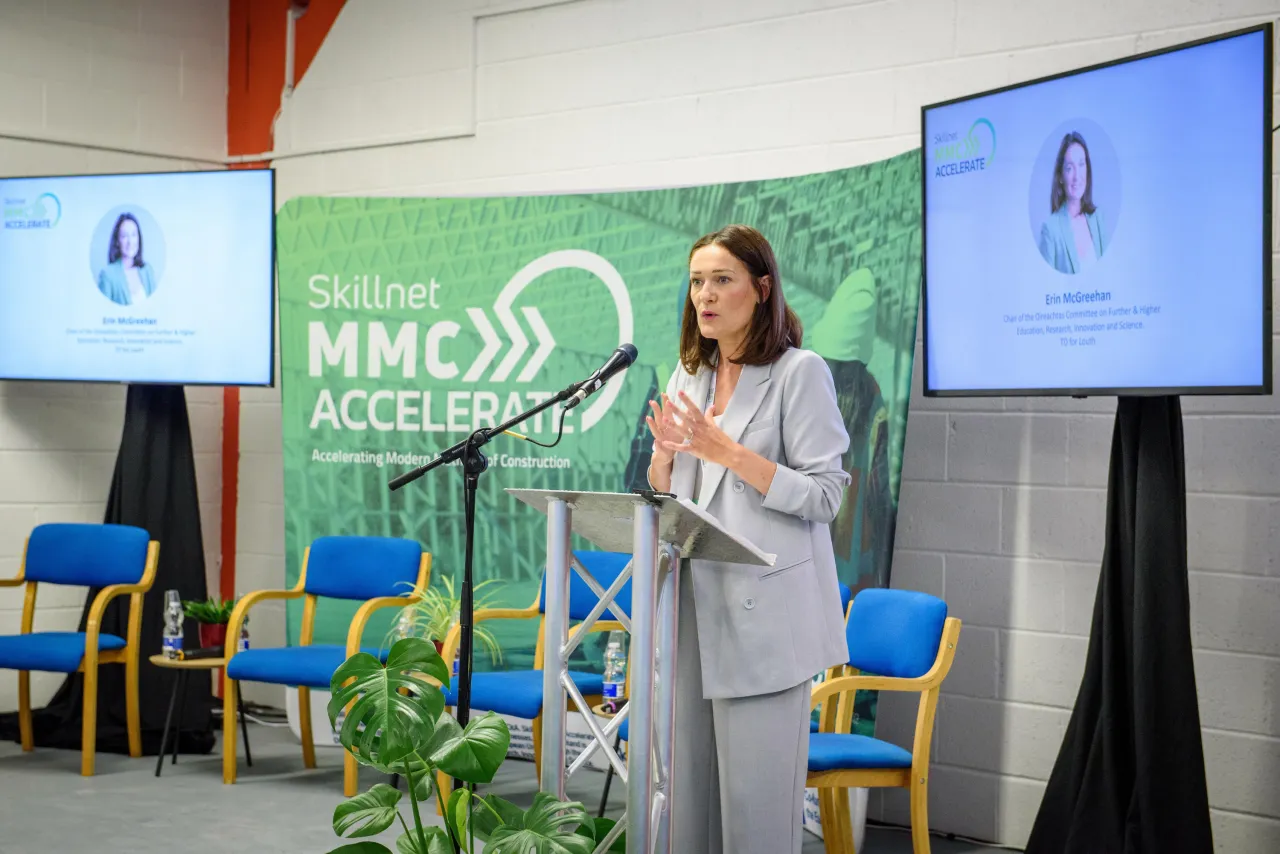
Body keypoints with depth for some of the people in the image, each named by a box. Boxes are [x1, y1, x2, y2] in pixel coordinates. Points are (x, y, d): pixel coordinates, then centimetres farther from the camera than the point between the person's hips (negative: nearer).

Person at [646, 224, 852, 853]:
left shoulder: (800, 372, -4)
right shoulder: (688, 377, 15)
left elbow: (824, 496, -11)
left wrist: (728, 453, -18)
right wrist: (665, 453, -4)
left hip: (763, 611, -6)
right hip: (694, 605, 6)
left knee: (756, 797, -4)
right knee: (690, 788, 10)